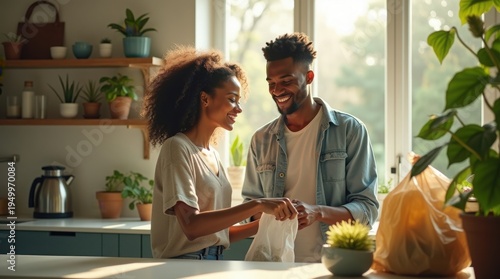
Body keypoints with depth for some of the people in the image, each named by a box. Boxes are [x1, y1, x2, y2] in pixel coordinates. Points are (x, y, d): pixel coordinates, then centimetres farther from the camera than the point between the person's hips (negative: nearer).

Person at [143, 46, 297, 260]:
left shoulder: (212, 155, 14)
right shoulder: (178, 148, -7)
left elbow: (219, 233, 14)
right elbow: (191, 226, -19)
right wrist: (258, 205, -21)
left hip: (215, 264, 7)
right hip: (184, 265, -7)